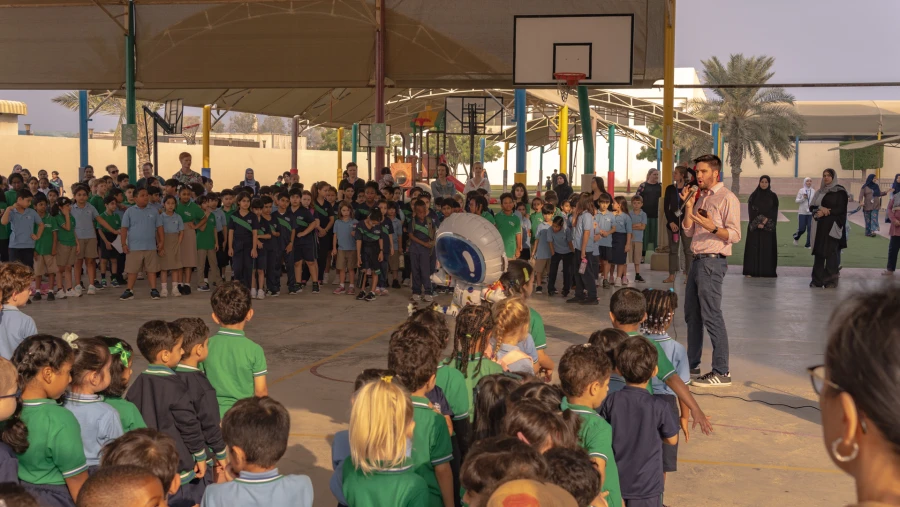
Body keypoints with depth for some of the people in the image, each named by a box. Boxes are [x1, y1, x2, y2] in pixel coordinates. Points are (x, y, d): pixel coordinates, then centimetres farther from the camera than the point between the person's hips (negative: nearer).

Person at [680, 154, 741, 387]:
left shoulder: (727, 198, -9)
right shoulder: (700, 197, 16)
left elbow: (734, 235, -13)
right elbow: (688, 231, 13)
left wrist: (712, 227, -28)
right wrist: (688, 206, 3)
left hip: (712, 262, -9)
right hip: (698, 260, 9)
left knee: (711, 316, -10)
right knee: (692, 314, 14)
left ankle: (722, 372, -6)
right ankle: (692, 365, 25)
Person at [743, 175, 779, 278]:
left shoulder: (773, 196, 4)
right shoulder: (754, 195, 4)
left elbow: (773, 212, -2)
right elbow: (751, 211, -3)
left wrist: (765, 222, -14)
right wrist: (758, 223, -14)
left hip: (769, 227, 0)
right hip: (754, 227, 0)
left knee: (767, 248, -1)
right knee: (753, 247, -3)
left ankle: (767, 271, 2)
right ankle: (750, 271, -2)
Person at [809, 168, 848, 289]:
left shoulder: (840, 191, -1)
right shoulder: (820, 191, 15)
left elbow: (841, 209, -8)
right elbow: (812, 206, 8)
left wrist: (827, 212, -17)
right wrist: (820, 210, -13)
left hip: (833, 226, -5)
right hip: (820, 226, 5)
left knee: (831, 252, -7)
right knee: (818, 252, 3)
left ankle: (831, 280, -3)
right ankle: (817, 279, 7)